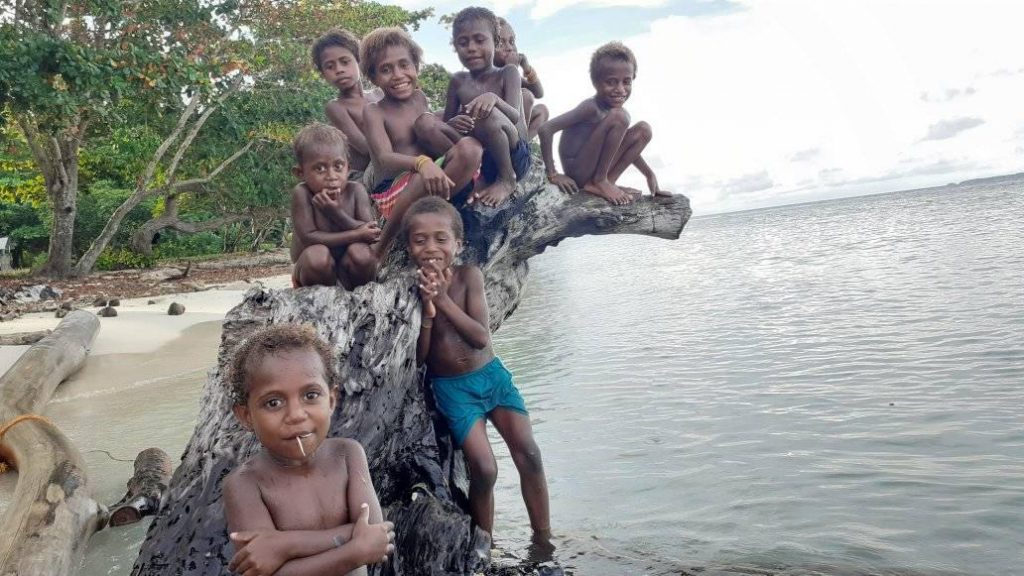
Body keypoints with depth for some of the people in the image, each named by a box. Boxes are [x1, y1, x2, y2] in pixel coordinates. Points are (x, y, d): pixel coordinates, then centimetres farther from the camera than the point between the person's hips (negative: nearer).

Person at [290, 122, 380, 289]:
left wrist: (338, 213, -31)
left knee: (361, 254, -29)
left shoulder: (356, 191, -13)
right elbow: (308, 237, -26)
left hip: (347, 266, 2)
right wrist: (355, 235, -29)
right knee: (318, 254, -33)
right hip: (314, 269, -2)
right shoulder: (302, 193, -20)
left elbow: (372, 234, -18)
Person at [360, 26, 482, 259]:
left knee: (470, 148, -23)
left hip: (440, 187, 4)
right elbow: (384, 160, -19)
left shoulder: (420, 97, 15)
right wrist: (422, 163, -38)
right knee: (425, 177, -40)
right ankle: (381, 248, -18)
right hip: (394, 193, -4)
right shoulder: (374, 112, -1)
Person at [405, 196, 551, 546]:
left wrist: (443, 299, -26)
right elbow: (418, 358, -12)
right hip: (451, 387, -2)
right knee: (484, 469, -10)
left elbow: (481, 338, -19)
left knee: (529, 454, -2)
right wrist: (427, 311, -26)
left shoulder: (469, 276, -12)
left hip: (490, 374, 2)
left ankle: (543, 539, 15)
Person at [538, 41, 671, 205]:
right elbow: (545, 129, -25)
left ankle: (608, 180, -1)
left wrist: (650, 175, 12)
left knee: (643, 130, 5)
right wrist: (552, 174, -22)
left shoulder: (621, 113, 4)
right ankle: (599, 182, -12)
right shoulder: (592, 108, -20)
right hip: (577, 171, -8)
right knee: (618, 117, -22)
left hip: (596, 170, 8)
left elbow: (626, 147, 21)